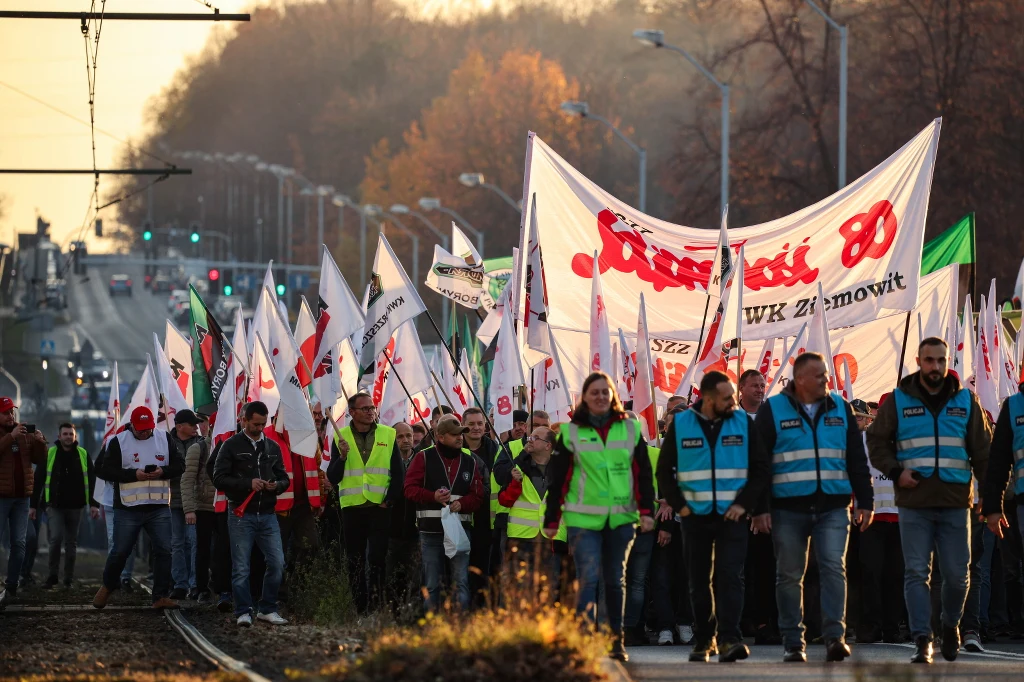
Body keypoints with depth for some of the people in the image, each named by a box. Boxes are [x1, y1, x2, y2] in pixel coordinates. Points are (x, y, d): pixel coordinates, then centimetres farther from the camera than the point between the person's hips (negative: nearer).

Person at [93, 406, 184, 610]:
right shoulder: (119, 442, -2)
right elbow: (104, 470, -7)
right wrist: (134, 475, -17)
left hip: (159, 508, 2)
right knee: (120, 552, 3)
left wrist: (163, 472, -14)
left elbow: (179, 465, 8)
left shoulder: (164, 439, 7)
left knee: (163, 551, -2)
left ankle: (161, 596, 4)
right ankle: (107, 587, 27)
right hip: (128, 509, -2)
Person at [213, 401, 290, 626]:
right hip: (241, 515, -4)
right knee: (241, 568, -3)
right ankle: (243, 613, 4)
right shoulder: (231, 445, 0)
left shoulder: (272, 447, 15)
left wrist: (277, 485, -5)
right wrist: (247, 483, -17)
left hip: (267, 515, 4)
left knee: (277, 563, -3)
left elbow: (284, 479, 19)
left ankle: (268, 609, 10)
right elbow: (219, 478, -6)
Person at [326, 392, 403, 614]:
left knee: (377, 559, -8)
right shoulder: (341, 438, 7)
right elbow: (332, 478, 4)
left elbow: (398, 473, 7)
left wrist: (390, 501, -4)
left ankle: (376, 607, -6)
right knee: (354, 562, 4)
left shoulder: (387, 435, 6)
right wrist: (342, 456, -13)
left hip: (379, 507, -1)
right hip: (351, 508, 1)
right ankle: (359, 609, 9)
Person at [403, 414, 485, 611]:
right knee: (431, 584, 3)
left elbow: (477, 495, 7)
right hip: (431, 530, -1)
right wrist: (433, 496, -18)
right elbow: (410, 489, -3)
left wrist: (462, 504, -13)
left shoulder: (469, 462, 11)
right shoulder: (424, 458, 3)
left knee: (461, 581, -5)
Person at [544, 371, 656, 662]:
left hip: (621, 518, 2)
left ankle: (617, 638, 17)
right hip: (583, 518, -2)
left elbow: (643, 474, 9)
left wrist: (646, 510, -1)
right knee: (588, 577, -13)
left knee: (616, 580, 10)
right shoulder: (571, 432, 4)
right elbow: (557, 479, 5)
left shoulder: (630, 429, 8)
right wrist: (551, 520, 4)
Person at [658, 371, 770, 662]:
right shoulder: (681, 424, 1)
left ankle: (729, 639, -15)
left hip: (732, 516, -1)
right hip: (696, 516, 1)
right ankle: (704, 640, 15)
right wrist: (679, 505, -1)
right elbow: (664, 470, 9)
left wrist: (744, 504, -6)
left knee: (730, 577, -11)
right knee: (699, 581, 6)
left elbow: (762, 467, 3)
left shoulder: (743, 422, 1)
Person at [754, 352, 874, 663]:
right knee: (789, 576, 3)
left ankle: (835, 637, -13)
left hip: (833, 508, 1)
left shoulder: (840, 409, 10)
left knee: (834, 568, -11)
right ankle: (793, 643, 9)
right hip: (789, 508, -1)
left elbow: (857, 459, 13)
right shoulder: (773, 410, 1)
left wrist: (865, 502, 7)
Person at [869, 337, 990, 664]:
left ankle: (951, 625, 28)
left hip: (955, 502, 1)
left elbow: (983, 451, 11)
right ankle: (922, 642, -4)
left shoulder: (965, 401, 9)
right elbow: (876, 440, 9)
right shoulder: (898, 401, 5)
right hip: (914, 503, -1)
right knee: (916, 573, -4)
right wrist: (895, 471, -7)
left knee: (957, 574, 2)